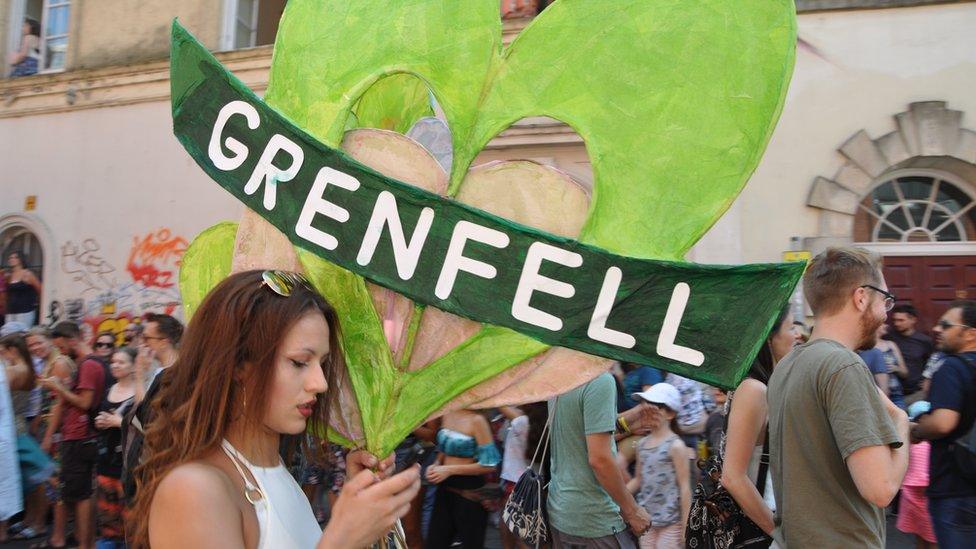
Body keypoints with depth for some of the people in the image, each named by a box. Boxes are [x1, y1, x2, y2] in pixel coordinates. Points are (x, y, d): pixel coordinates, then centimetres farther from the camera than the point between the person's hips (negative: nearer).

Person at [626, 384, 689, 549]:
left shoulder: (675, 446, -11)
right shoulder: (642, 444, 7)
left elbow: (685, 487, -12)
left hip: (670, 522, -6)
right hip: (646, 519, 6)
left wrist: (685, 527, -13)